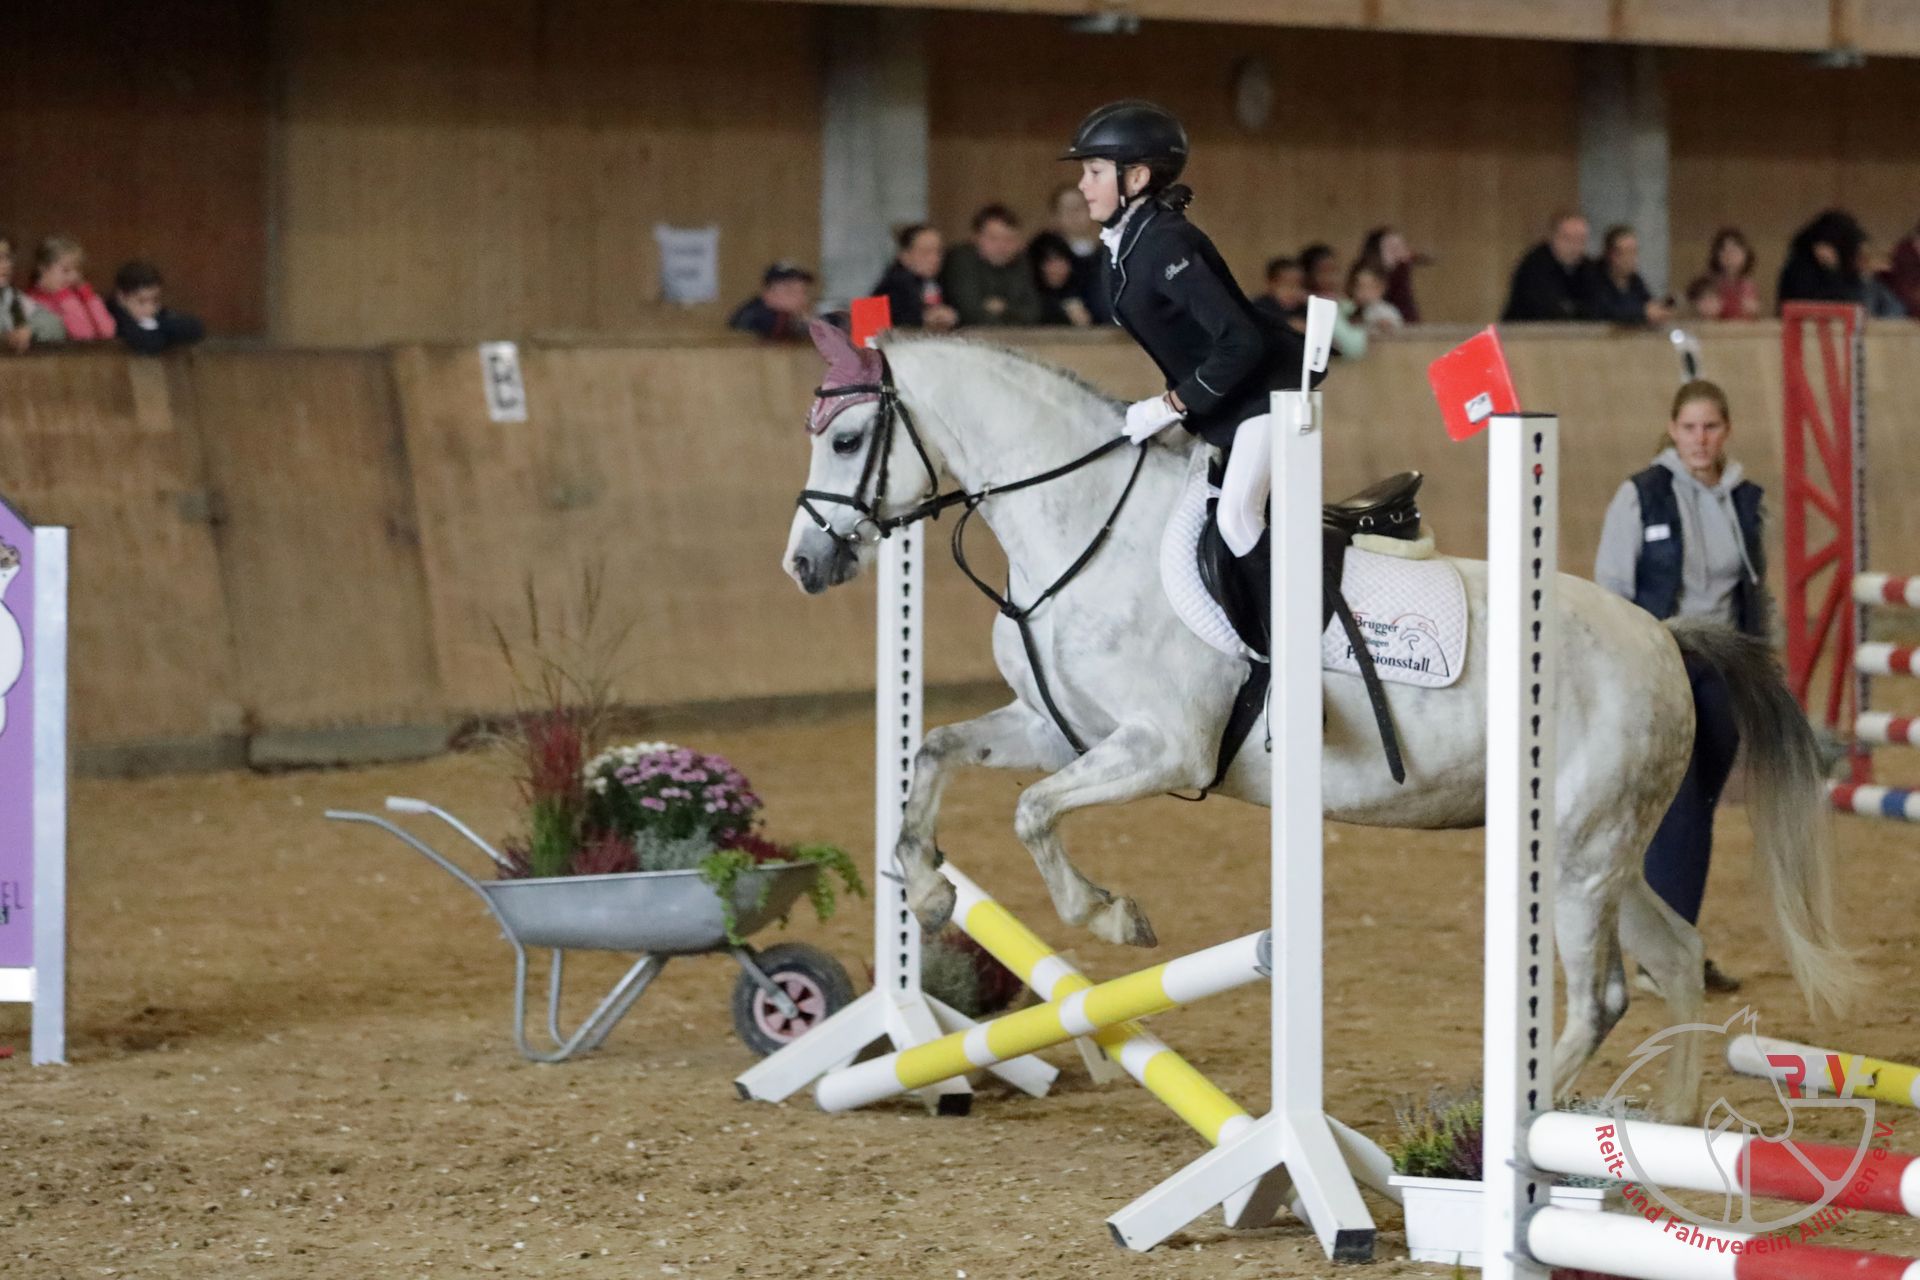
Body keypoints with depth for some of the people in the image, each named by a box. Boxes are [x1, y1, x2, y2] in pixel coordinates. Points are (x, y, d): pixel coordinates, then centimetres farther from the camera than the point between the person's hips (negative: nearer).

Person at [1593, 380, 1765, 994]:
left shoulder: (1746, 501, 6)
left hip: (1721, 673, 5)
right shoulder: (1641, 498, -7)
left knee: (1698, 812, 6)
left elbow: (1759, 597, 14)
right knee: (1676, 809, -11)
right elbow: (1611, 590, -6)